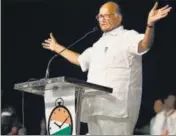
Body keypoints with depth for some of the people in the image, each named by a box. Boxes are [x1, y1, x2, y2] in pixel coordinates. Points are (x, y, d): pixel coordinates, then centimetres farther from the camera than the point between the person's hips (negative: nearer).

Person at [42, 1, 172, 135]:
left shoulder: (128, 36, -1)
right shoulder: (99, 43, 25)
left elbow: (144, 45, -24)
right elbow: (80, 59, 40)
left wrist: (150, 24, -43)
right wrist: (58, 48, 43)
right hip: (96, 108, 9)